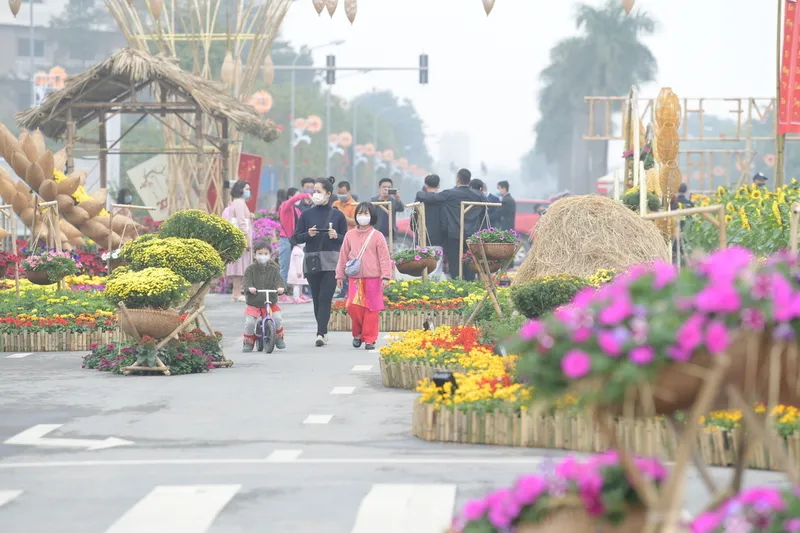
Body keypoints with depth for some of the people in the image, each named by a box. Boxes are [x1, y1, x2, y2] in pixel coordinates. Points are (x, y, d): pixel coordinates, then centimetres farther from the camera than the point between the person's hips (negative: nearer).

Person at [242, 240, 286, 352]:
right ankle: (248, 342, 6)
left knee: (277, 319, -16)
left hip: (271, 303, 1)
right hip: (253, 303, -1)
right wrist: (249, 288, -35)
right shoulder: (250, 269, 1)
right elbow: (246, 281, -11)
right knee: (249, 322, -16)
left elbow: (278, 280, -8)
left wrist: (281, 287, -32)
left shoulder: (273, 269, 5)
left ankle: (279, 337, 11)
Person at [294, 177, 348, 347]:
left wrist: (336, 236, -13)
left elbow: (346, 238, 7)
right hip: (312, 261, 2)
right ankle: (323, 331, 19)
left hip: (331, 262, -2)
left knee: (325, 297, -12)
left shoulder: (337, 215, 3)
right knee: (316, 298, 7)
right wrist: (308, 234, -12)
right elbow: (297, 237, 7)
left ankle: (320, 334, -18)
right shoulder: (307, 214, 7)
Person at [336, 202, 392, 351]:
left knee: (371, 309, -1)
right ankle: (357, 334, 12)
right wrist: (340, 275, 12)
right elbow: (343, 257, 13)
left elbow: (384, 258, -3)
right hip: (355, 278, 2)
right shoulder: (350, 235, 9)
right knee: (353, 306, -9)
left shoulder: (377, 236, 0)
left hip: (373, 279, -2)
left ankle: (369, 339, 7)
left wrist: (385, 277, -9)